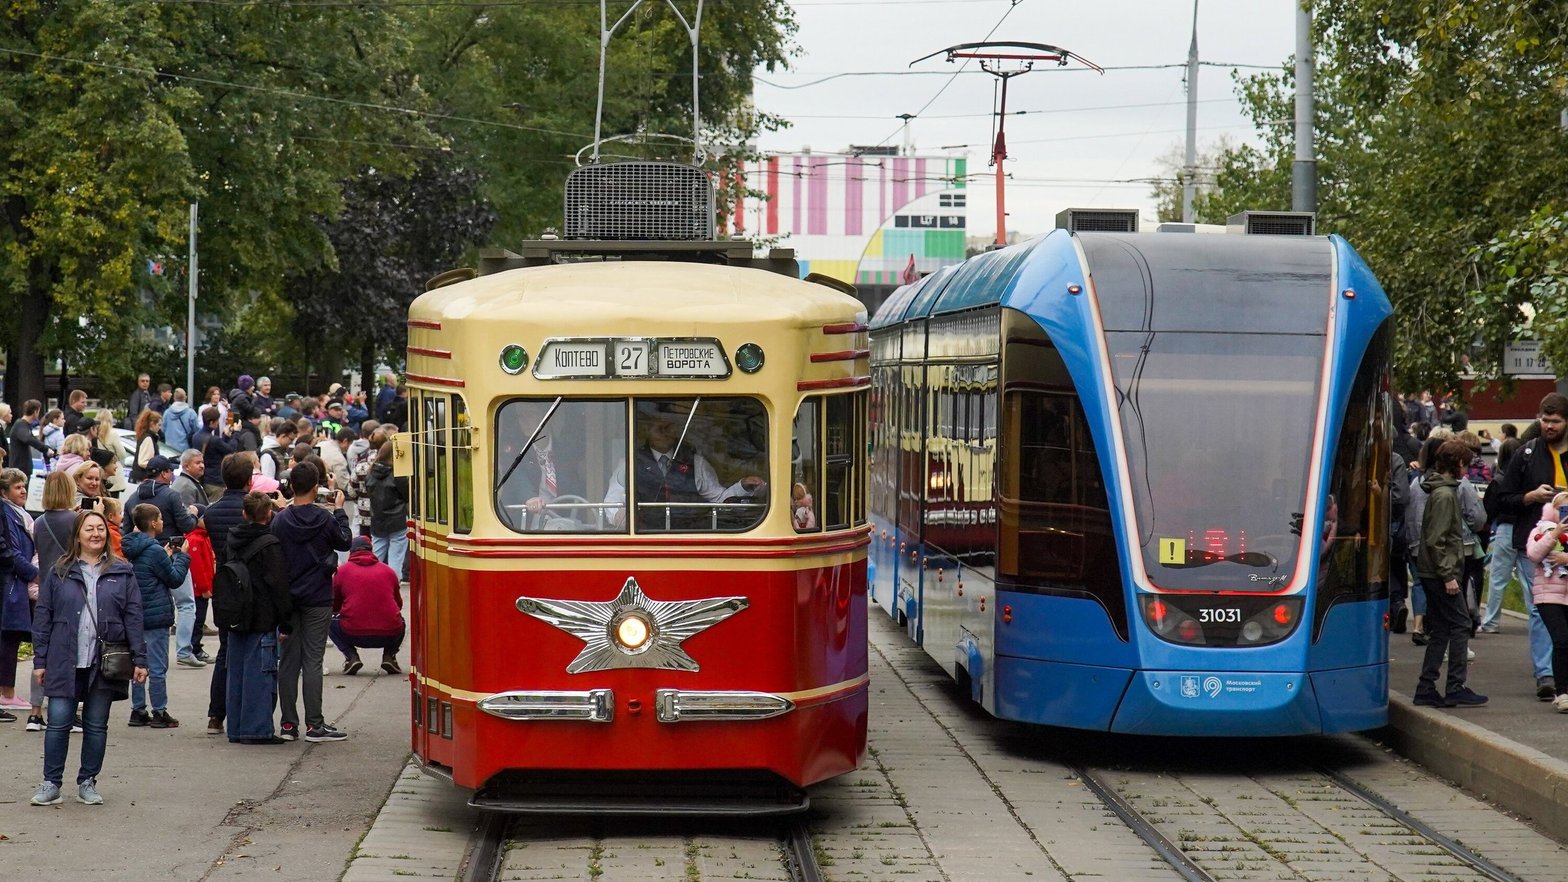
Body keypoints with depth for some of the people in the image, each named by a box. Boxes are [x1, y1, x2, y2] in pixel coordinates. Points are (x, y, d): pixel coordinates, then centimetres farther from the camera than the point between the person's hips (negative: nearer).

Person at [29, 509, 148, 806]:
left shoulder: (122, 573, 5)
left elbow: (133, 617, 3)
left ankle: (88, 783, 18)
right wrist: (40, 660, 0)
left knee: (96, 726, 8)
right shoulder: (58, 572, 4)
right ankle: (51, 783, 6)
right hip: (65, 663, -1)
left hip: (105, 663, 1)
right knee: (58, 723, -3)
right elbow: (43, 616, 4)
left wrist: (139, 659, -3)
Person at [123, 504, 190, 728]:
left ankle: (138, 710, 17)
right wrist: (181, 555, 1)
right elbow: (175, 579, -10)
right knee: (157, 667, -1)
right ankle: (159, 713, 3)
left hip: (136, 615, 8)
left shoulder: (131, 549, 7)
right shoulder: (154, 551, -17)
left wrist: (167, 556, 12)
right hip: (156, 616, -8)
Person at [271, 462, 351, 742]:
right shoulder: (325, 519, -11)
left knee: (288, 661, 8)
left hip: (287, 599, 3)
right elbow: (344, 542, 6)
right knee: (312, 661, -1)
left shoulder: (280, 520, -3)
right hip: (317, 599, -3)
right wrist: (339, 510, 13)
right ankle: (314, 724, -1)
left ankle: (288, 724, 9)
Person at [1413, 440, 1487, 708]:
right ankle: (1456, 689, -5)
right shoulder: (1444, 494, -15)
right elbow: (1436, 540, -20)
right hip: (1440, 572, -10)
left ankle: (1426, 689, 11)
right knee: (1460, 625, -5)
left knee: (1440, 630, 11)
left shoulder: (1444, 490, 15)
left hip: (1434, 574, 10)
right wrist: (1448, 575, -20)